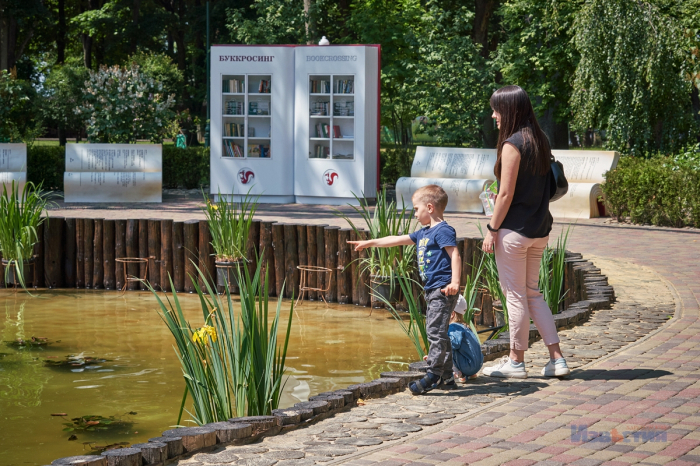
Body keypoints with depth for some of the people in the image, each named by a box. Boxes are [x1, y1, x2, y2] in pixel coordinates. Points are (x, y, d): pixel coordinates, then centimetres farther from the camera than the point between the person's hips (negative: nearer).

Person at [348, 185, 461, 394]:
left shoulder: (443, 231, -10)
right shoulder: (423, 233, 19)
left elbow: (455, 255, -18)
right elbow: (397, 240, 26)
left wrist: (454, 282, -28)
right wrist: (370, 243, 29)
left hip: (443, 289, -10)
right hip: (432, 290, 10)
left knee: (435, 330, -12)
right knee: (437, 332, 12)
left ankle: (433, 375, -12)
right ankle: (446, 375, 17)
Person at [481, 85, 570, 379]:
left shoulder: (513, 144, -15)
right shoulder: (540, 142, 9)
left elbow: (506, 194, -16)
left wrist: (492, 229, -10)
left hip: (514, 230, -8)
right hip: (539, 230, 8)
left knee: (515, 295, 2)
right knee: (532, 293, 15)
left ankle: (516, 361, 12)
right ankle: (556, 358, 11)